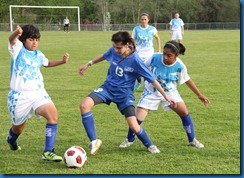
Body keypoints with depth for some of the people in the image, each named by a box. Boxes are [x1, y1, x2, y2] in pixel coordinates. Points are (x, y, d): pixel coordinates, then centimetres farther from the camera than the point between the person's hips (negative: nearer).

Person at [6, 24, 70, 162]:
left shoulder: (39, 55, 10)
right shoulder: (18, 48, -5)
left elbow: (48, 63, 33)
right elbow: (12, 39, -29)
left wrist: (62, 61, 14)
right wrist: (17, 32, -54)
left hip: (38, 93, 3)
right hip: (19, 95, -3)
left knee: (53, 114, -23)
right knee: (19, 127, 13)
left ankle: (48, 152, -18)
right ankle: (11, 139, 53)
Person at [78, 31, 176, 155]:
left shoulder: (135, 61, -22)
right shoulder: (113, 51, -11)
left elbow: (152, 80, -15)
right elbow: (104, 56, 16)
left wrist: (166, 97, -14)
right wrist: (88, 64, 18)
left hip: (124, 94, -3)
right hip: (108, 88, 3)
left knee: (134, 126, -12)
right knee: (84, 105, -21)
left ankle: (150, 146, 20)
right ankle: (93, 141, -11)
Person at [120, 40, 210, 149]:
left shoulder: (180, 66, -21)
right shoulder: (155, 57, -26)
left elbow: (187, 81, -4)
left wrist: (200, 95, 1)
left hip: (170, 92, 1)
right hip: (151, 91, -1)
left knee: (184, 112, -13)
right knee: (138, 118, -9)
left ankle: (192, 140, 7)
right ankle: (129, 140, 18)